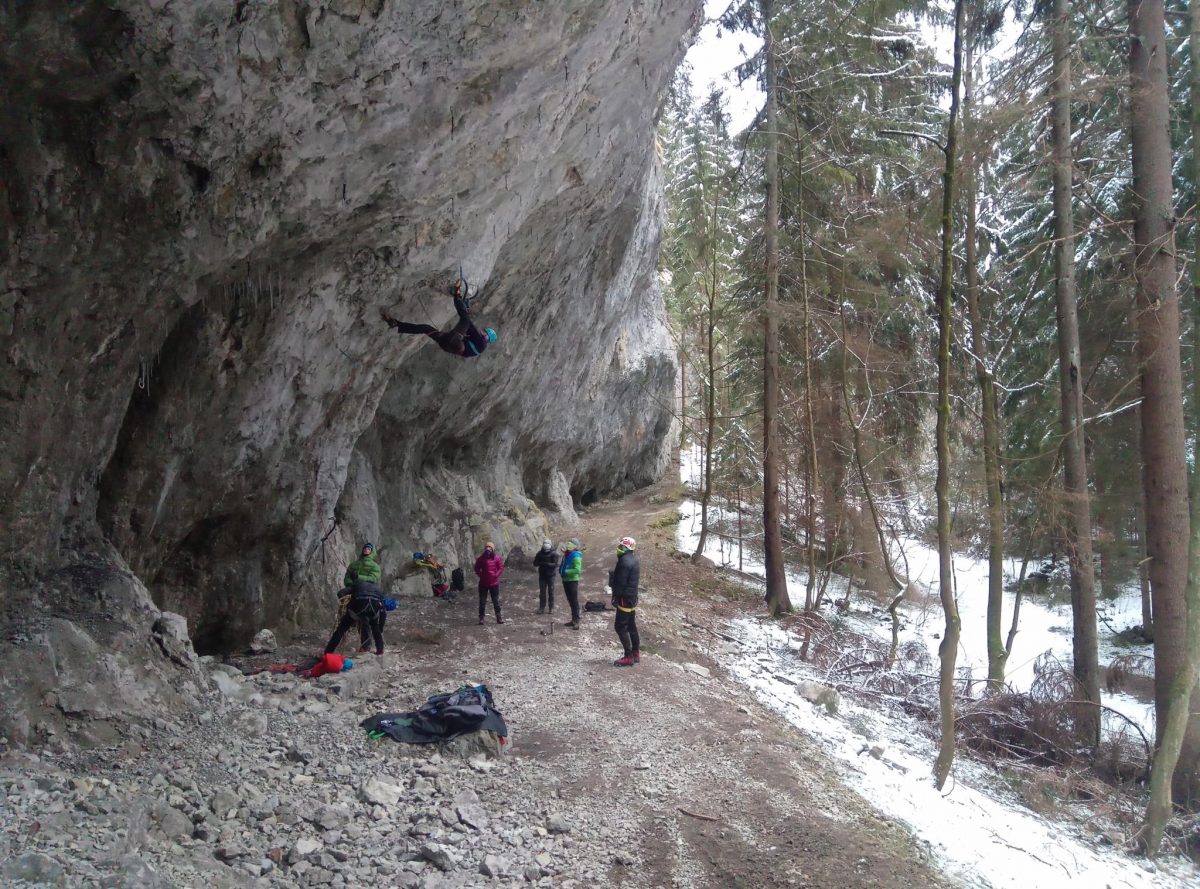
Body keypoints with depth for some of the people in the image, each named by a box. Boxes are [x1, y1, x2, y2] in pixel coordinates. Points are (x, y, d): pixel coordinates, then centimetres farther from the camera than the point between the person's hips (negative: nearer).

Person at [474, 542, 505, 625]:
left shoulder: (497, 558, -3)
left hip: (494, 583, 0)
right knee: (482, 601, 3)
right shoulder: (481, 559, -3)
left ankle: (498, 617, 17)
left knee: (496, 601, 9)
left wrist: (496, 575, -11)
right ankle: (481, 618, 9)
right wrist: (480, 575, -7)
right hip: (483, 584, 0)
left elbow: (501, 568, 0)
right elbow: (477, 568, 5)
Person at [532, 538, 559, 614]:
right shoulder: (540, 553, 3)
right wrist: (541, 563, -19)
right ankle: (542, 608, 10)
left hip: (550, 576, -3)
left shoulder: (554, 554, -7)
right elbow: (535, 563, 3)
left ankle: (551, 608, 8)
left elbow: (555, 564, -16)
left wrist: (547, 564, -29)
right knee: (542, 592, 5)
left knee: (551, 592, 1)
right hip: (542, 575, 3)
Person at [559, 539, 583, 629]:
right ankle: (573, 620, 26)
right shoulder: (567, 555, 10)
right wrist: (561, 571, 7)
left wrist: (566, 571, -22)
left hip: (572, 581, -9)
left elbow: (577, 570, -25)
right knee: (570, 601, 16)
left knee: (574, 601, -6)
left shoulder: (576, 556, -16)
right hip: (566, 580, 9)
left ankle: (576, 622, -4)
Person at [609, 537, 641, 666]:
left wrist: (615, 598, -11)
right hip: (632, 598, 10)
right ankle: (636, 654, 18)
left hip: (625, 599, -10)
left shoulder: (625, 561, -19)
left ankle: (628, 657, -9)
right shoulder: (633, 560, 13)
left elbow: (621, 582, -20)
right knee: (631, 626, 14)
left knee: (620, 627, -8)